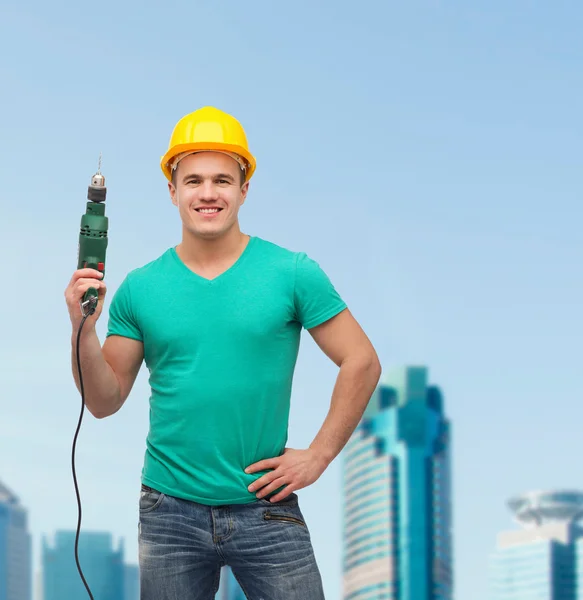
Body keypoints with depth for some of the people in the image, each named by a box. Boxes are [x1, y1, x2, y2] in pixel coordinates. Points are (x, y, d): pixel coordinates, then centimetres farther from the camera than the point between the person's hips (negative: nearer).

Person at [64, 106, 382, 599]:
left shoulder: (292, 273, -3)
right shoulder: (140, 288, 3)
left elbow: (362, 363, 0)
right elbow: (105, 402, 5)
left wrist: (318, 456, -4)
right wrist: (83, 331, -11)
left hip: (264, 507, -2)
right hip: (170, 512, 2)